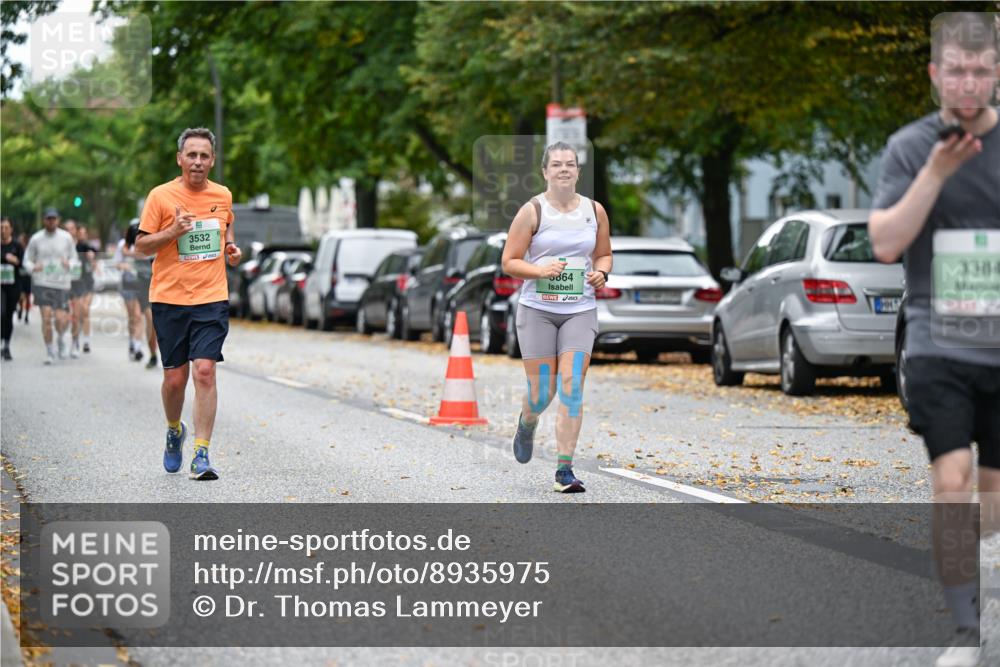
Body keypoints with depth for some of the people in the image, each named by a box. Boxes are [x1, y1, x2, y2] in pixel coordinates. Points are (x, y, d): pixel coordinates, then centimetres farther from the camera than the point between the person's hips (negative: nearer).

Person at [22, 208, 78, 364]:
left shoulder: (66, 238, 3)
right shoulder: (36, 239, 2)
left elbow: (74, 258, 11)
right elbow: (27, 260, 8)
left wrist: (69, 264, -13)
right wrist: (33, 268, -15)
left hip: (62, 283, 0)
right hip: (42, 283, 0)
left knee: (61, 319, -5)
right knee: (46, 317, -9)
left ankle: (61, 339, 30)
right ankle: (49, 351, 5)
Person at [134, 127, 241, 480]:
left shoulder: (223, 196, 7)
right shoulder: (161, 196, -3)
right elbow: (141, 245, -1)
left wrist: (231, 247, 5)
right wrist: (172, 232, -18)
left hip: (212, 298, 1)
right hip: (169, 299, -1)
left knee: (205, 372, -12)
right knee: (174, 378, 4)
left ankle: (201, 454, -10)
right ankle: (174, 430, 35)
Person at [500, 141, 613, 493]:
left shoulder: (595, 210, 6)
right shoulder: (532, 211, -4)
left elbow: (604, 254, 19)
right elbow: (509, 262, -3)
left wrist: (601, 273, -4)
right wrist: (540, 270, -21)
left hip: (580, 310, 2)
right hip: (538, 309, -2)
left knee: (572, 387, -12)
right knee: (541, 392, 1)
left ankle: (565, 469, -8)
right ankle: (527, 424, 39)